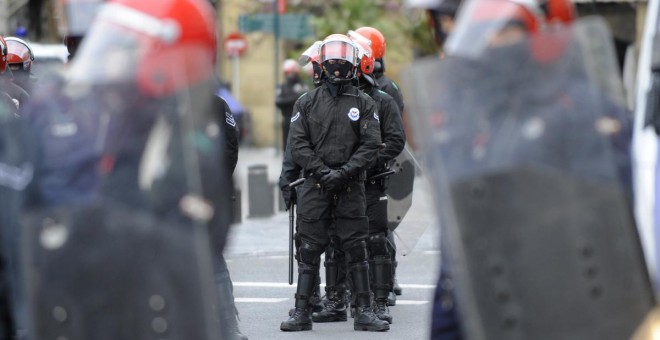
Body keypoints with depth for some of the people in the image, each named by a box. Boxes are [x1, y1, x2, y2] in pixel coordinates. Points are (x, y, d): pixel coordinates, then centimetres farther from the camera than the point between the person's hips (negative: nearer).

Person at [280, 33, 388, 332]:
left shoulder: (363, 104, 7)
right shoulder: (307, 103, 8)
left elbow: (371, 143, -1)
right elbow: (297, 144, 2)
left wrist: (345, 172, -13)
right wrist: (321, 171, -11)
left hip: (351, 186, 0)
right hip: (315, 185, 0)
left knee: (356, 249, 0)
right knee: (309, 249, 0)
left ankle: (364, 311, 4)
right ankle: (301, 312, 3)